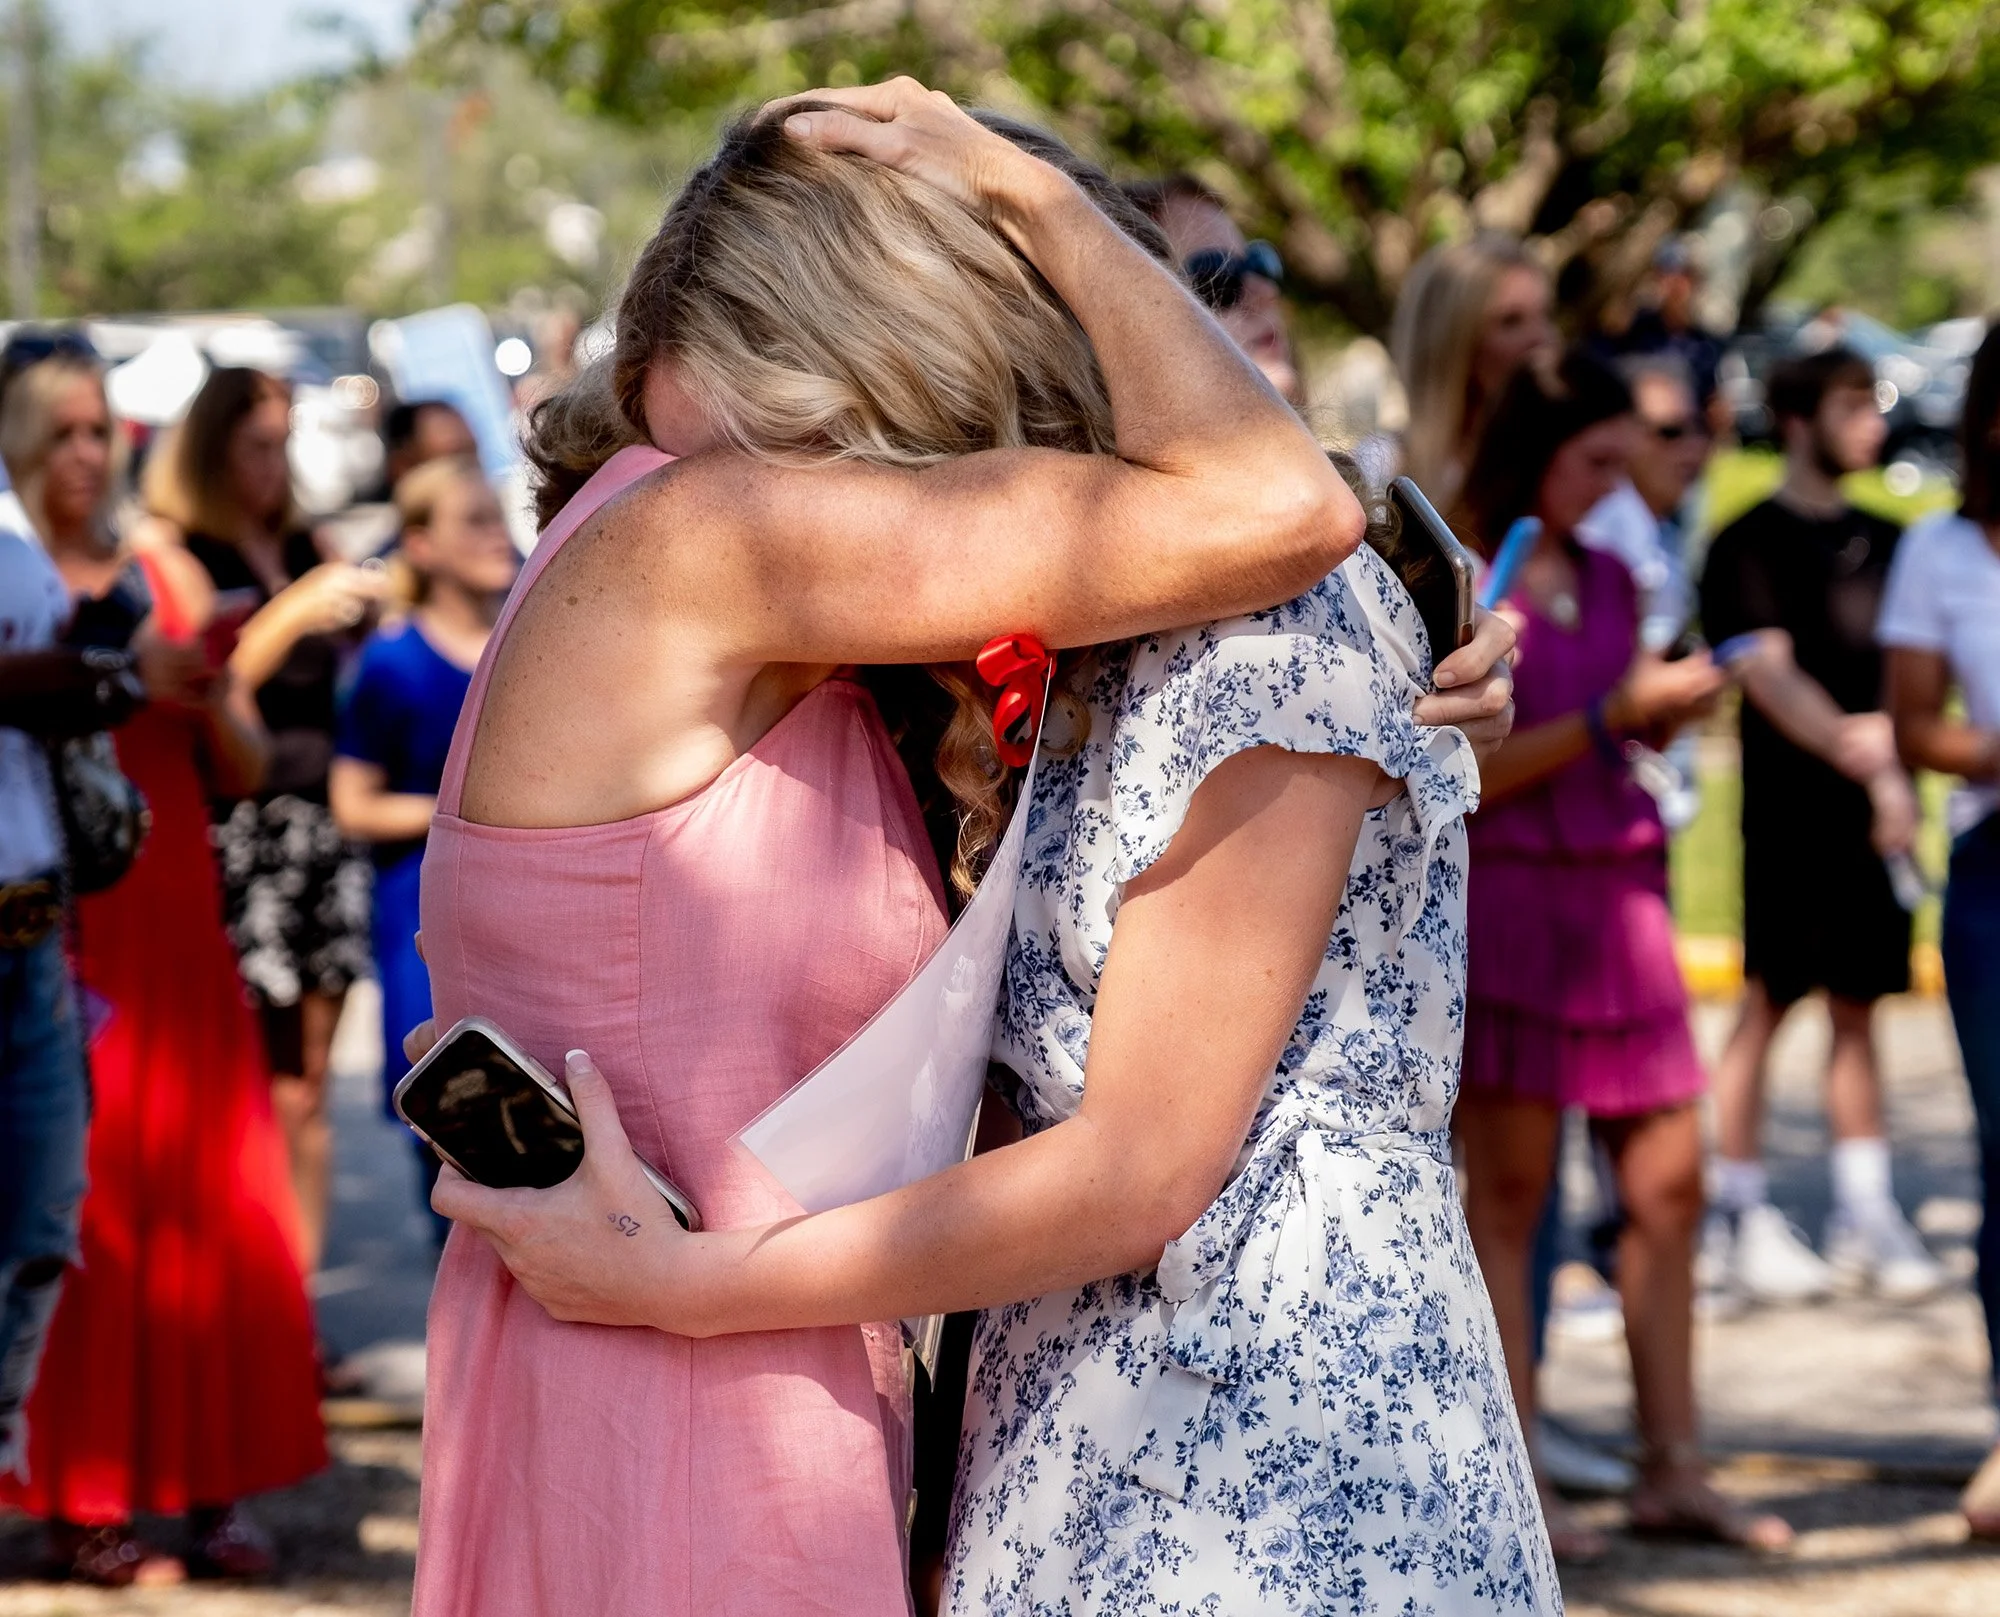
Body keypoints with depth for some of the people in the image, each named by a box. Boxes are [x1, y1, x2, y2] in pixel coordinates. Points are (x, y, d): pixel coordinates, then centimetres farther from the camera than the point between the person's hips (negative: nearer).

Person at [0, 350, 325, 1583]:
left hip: (180, 931, 4)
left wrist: (208, 697, -7)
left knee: (213, 1207, 1)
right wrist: (129, 686, -18)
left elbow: (246, 768, 13)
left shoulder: (169, 578, 13)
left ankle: (211, 1490, 7)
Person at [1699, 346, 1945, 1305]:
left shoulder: (1880, 542, 15)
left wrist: (1887, 731, -2)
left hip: (1874, 810, 6)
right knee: (1768, 1004, -3)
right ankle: (1738, 1218, 4)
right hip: (1791, 806, -6)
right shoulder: (1753, 543, -4)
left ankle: (1865, 1221, 12)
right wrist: (1873, 769, -21)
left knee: (1857, 1006, 8)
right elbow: (1771, 677, -14)